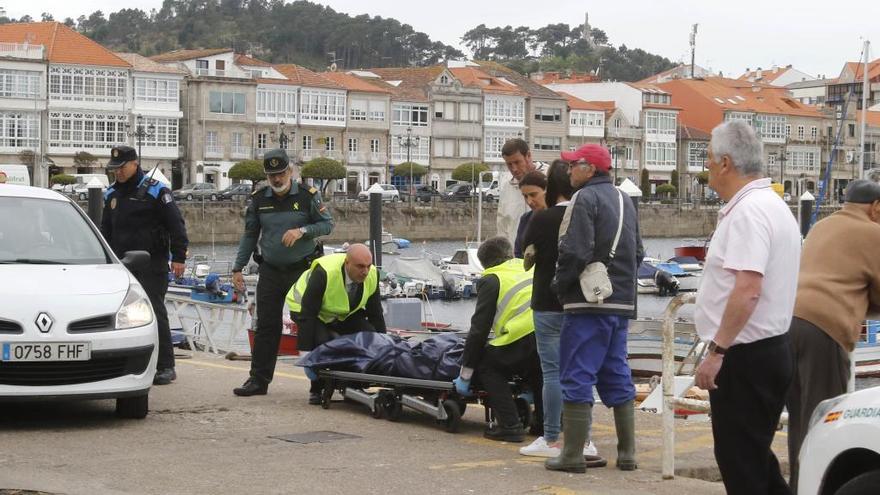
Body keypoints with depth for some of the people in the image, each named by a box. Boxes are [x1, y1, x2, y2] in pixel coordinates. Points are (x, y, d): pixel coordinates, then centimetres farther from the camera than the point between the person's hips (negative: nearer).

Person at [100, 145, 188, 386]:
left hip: (152, 264, -6)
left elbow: (176, 225, -8)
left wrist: (179, 257, -13)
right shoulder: (112, 194, 14)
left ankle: (166, 366, -4)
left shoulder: (155, 190, -6)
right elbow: (105, 230, 25)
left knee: (155, 312, -8)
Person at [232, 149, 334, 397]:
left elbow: (327, 224, -3)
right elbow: (249, 235, 10)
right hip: (271, 271, 3)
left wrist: (302, 231, -20)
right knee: (266, 325, 2)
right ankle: (259, 379, 6)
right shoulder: (259, 199, 3)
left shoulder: (308, 195, -6)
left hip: (304, 269, -3)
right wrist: (238, 268, 5)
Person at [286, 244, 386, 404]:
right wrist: (306, 351, -37)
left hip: (344, 313, 5)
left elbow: (376, 315, -8)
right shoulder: (324, 272, -37)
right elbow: (308, 314, -35)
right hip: (306, 308, -5)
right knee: (321, 341, -32)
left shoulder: (372, 275, -20)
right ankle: (316, 390, -9)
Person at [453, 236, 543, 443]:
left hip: (526, 338, -6)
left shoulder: (491, 280, 11)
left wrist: (465, 373, 12)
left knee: (486, 365, 14)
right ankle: (545, 420, 27)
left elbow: (479, 328, 8)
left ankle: (509, 425, 4)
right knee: (534, 368, 35)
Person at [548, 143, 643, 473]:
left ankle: (573, 455, -4)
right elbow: (638, 253, 21)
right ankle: (627, 453, 16)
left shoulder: (585, 198, -11)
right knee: (617, 378, 14)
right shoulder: (625, 201, 18)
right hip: (622, 303, 9)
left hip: (588, 303, -9)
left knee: (577, 378, -4)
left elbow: (574, 251, -19)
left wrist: (560, 286, -5)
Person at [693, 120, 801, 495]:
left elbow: (747, 290, -27)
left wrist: (716, 350, -25)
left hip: (745, 355, -11)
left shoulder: (748, 212, -18)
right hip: (770, 350, 11)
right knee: (755, 458, 16)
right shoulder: (773, 205, 15)